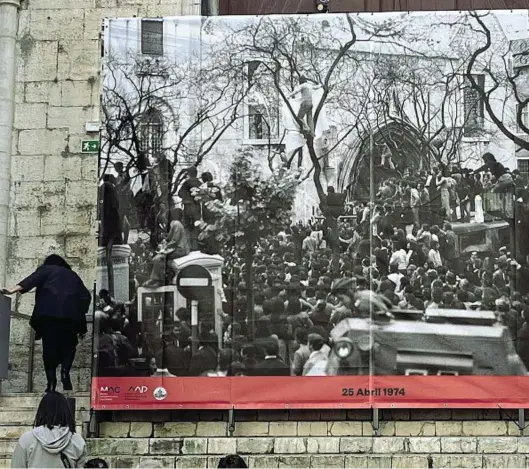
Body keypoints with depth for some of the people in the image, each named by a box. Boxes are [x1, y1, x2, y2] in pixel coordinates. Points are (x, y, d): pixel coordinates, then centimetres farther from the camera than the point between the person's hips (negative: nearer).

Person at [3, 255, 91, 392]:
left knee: (49, 347, 2)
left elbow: (33, 279, 0)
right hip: (70, 314, 2)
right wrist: (81, 320, 19)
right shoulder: (72, 275, 30)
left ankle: (51, 382, -6)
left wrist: (14, 289, -13)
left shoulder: (46, 269, 21)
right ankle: (65, 373, -12)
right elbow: (86, 295, 20)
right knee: (68, 346, 11)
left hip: (49, 313, -2)